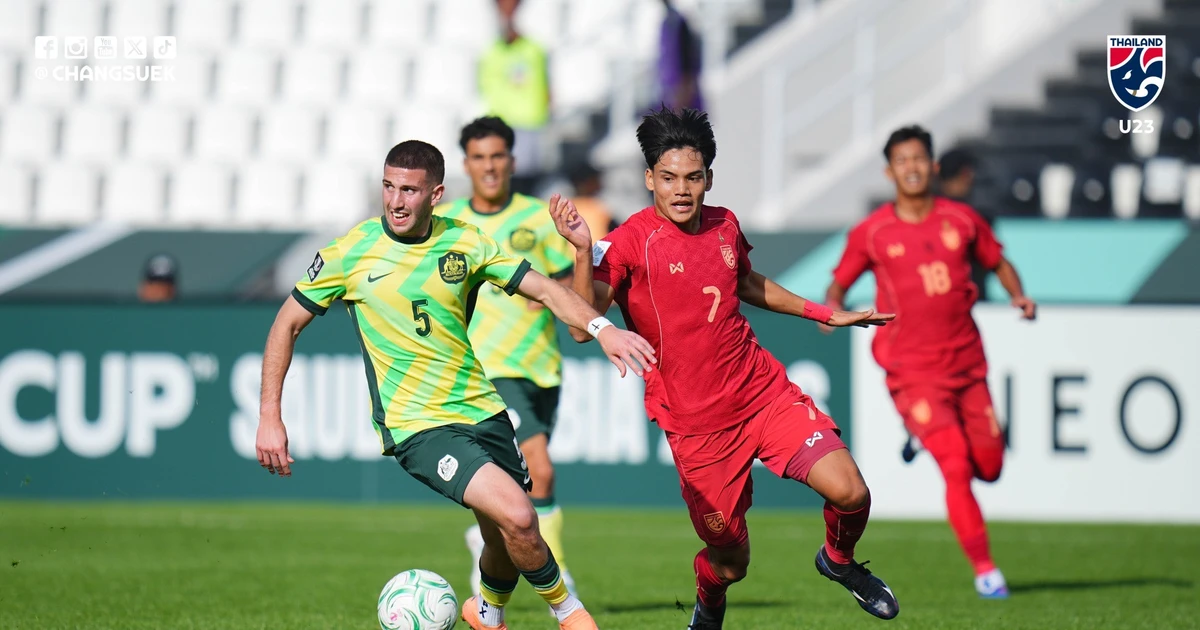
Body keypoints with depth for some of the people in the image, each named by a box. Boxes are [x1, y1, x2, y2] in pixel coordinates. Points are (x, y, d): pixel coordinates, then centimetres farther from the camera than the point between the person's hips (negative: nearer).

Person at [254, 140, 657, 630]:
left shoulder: (464, 244, 2)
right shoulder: (351, 252, -6)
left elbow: (542, 288, 5)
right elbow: (288, 324, 1)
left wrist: (600, 327, -13)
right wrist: (269, 418, -4)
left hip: (483, 410, 5)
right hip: (417, 425, -4)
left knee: (507, 542, 9)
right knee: (517, 516, -22)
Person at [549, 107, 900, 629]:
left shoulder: (724, 225, 5)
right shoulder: (630, 242, -13)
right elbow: (583, 327, -23)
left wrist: (825, 313, 28)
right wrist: (583, 252, -36)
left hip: (765, 392, 4)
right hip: (696, 424, -4)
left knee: (849, 492, -15)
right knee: (729, 563, 2)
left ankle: (839, 561, 20)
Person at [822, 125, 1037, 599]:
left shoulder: (961, 219, 4)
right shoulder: (871, 233, -2)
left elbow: (998, 262, 16)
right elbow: (839, 283, 6)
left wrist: (1018, 295, -2)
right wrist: (833, 307, -16)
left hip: (967, 362, 4)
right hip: (913, 371, -4)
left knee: (989, 467, 7)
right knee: (957, 467, -15)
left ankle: (928, 439, 39)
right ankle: (984, 569, -4)